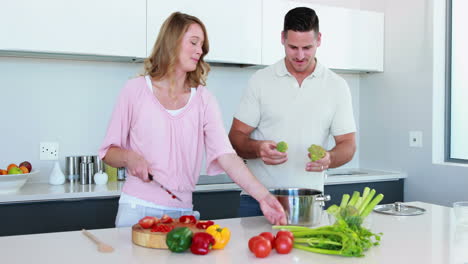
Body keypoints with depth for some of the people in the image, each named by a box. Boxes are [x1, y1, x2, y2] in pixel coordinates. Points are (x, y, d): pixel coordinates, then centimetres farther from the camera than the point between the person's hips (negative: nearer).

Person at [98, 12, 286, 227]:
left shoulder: (204, 99, 3)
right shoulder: (136, 90, -1)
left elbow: (226, 155, -8)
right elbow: (108, 152, 4)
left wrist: (263, 195, -20)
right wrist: (128, 157, -17)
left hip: (183, 210, 2)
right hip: (138, 209, -2)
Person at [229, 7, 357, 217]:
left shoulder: (337, 86, 3)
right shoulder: (261, 80, 0)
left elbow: (347, 144, 2)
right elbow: (236, 137, 0)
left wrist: (329, 159, -21)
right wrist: (258, 149, -23)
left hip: (309, 200, 1)